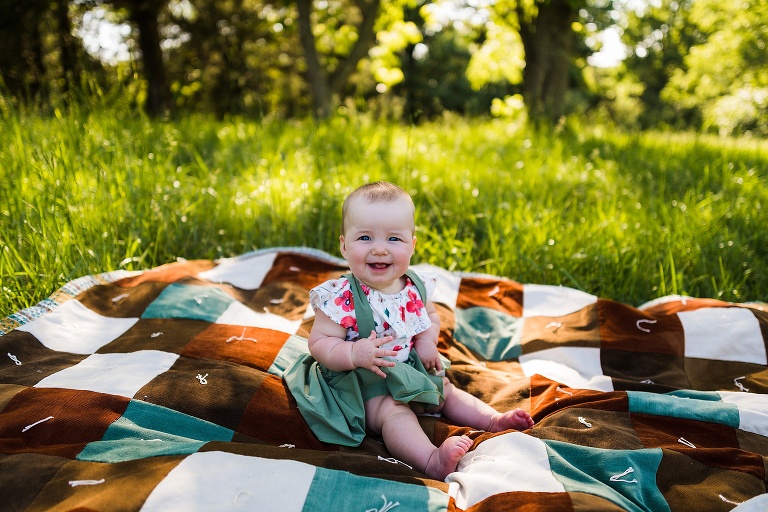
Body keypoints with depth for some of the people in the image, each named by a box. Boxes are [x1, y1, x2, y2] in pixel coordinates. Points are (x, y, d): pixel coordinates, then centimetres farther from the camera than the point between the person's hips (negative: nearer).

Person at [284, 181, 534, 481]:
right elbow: (319, 343, -21)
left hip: (414, 372, 8)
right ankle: (432, 462, -42)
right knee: (393, 411, -28)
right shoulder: (341, 299, -24)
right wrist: (354, 353, -37)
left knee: (447, 390, 13)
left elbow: (431, 315, 14)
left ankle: (494, 420, 23)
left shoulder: (416, 287, -5)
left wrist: (428, 341, -6)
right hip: (365, 383, -7)